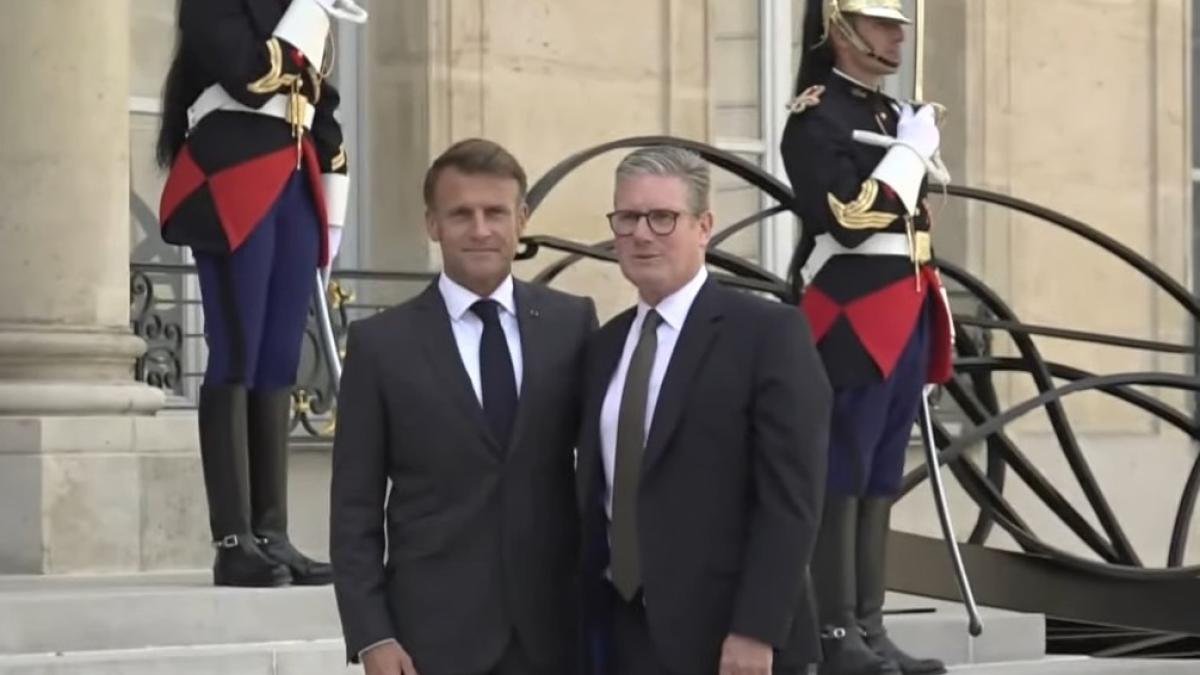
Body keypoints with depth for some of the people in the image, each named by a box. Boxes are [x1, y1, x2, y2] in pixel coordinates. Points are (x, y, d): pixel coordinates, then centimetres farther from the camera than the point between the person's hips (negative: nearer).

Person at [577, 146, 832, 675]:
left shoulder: (769, 333, -7)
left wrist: (757, 630, -19)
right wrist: (591, 622, 8)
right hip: (624, 632, 6)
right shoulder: (607, 344, 14)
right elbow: (598, 496, 15)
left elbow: (790, 498, -13)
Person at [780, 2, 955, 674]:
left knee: (880, 481, 9)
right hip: (852, 327, -8)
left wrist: (930, 337, 18)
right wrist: (911, 150, -14)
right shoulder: (817, 117, -9)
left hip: (903, 324, 9)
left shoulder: (896, 113, 18)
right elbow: (852, 220, -22)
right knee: (840, 479, -6)